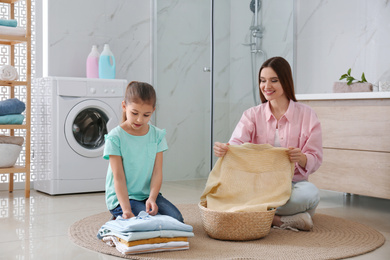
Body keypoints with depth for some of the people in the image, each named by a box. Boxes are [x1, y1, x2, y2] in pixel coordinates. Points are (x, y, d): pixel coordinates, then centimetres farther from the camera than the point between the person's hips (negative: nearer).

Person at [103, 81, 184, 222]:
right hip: (121, 197, -5)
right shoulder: (115, 137, -11)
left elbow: (157, 172, -3)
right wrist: (126, 208, -26)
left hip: (148, 194, 5)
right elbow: (119, 178, -14)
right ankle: (121, 219, 2)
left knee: (176, 218, -16)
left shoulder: (157, 135, 2)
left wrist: (152, 198, -22)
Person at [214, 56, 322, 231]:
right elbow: (236, 144, -10)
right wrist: (223, 150, -35)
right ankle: (288, 220, -25)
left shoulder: (306, 115, 3)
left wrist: (301, 158, -27)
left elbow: (315, 160, -1)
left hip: (293, 183, -1)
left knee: (310, 192, -36)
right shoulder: (252, 115, 8)